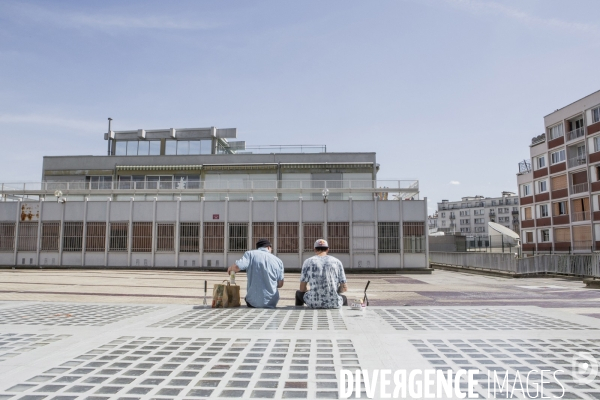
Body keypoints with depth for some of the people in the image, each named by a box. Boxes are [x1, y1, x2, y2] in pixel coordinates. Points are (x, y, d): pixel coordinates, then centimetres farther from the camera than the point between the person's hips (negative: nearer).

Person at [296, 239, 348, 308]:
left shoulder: (308, 262, 1)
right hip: (334, 304, 1)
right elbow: (344, 288, 2)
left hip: (314, 303, -1)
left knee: (299, 293, 34)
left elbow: (302, 289, 1)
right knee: (344, 298, 39)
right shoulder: (337, 262, 3)